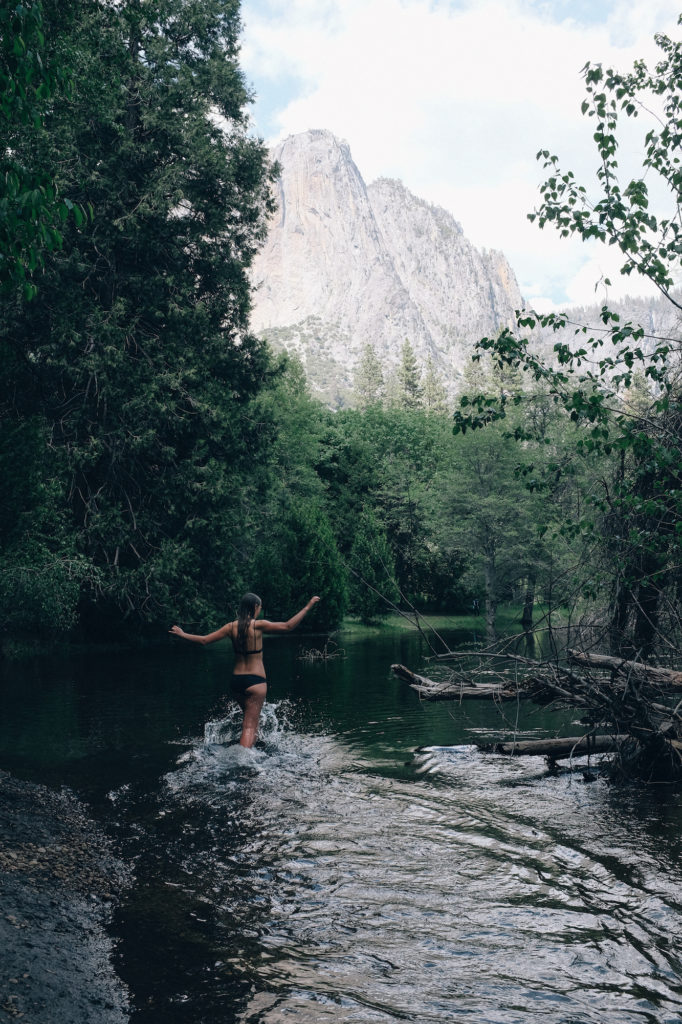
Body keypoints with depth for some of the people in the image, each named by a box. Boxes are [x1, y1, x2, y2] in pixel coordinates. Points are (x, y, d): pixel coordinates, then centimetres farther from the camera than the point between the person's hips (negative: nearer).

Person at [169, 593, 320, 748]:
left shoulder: (231, 627, 1)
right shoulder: (257, 625, -12)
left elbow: (204, 640, 5)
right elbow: (288, 626, -14)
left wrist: (182, 634, 21)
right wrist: (308, 607, -8)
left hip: (236, 680, 5)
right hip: (255, 681, -5)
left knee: (249, 719, 25)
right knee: (250, 726, -5)